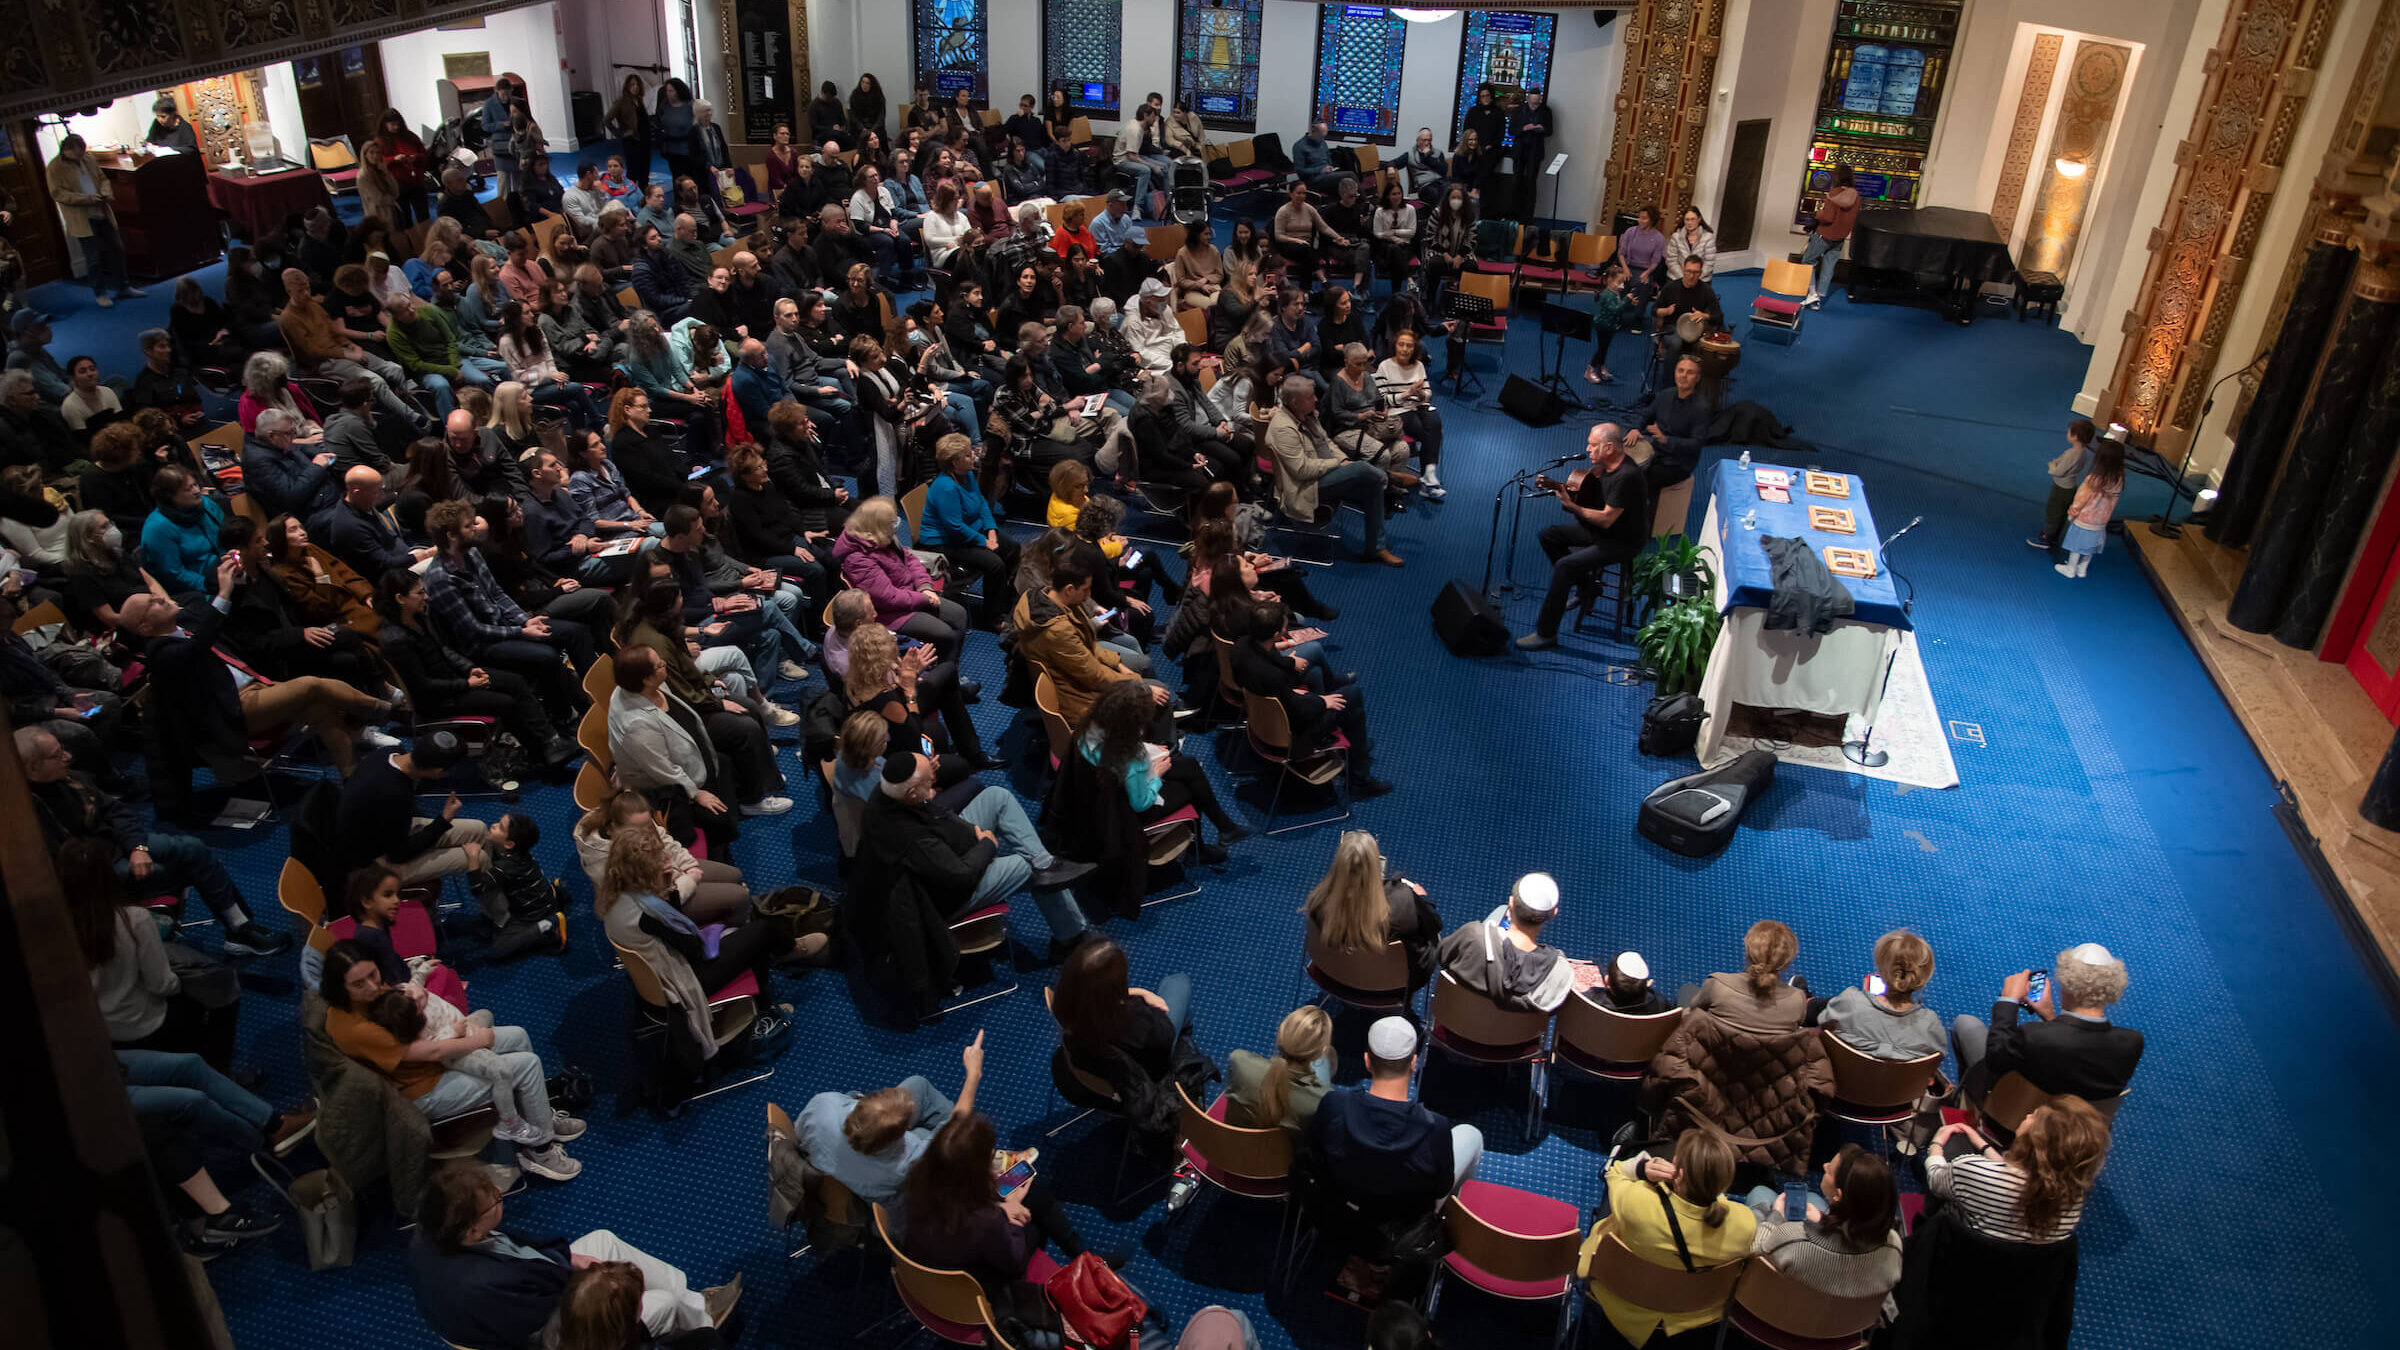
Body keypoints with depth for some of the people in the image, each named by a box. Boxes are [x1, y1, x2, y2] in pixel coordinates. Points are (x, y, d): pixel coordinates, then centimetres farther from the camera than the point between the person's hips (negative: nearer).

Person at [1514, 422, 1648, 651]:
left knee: (1564, 565, -24)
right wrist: (1561, 488, -2)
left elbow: (1606, 519, -28)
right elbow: (1587, 486, 17)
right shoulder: (1604, 466, 0)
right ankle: (1583, 584, 20)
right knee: (1548, 534, 8)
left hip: (1622, 542, -10)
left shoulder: (1627, 476, -28)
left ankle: (1546, 633, -18)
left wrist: (1571, 505, -30)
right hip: (1598, 529, 10)